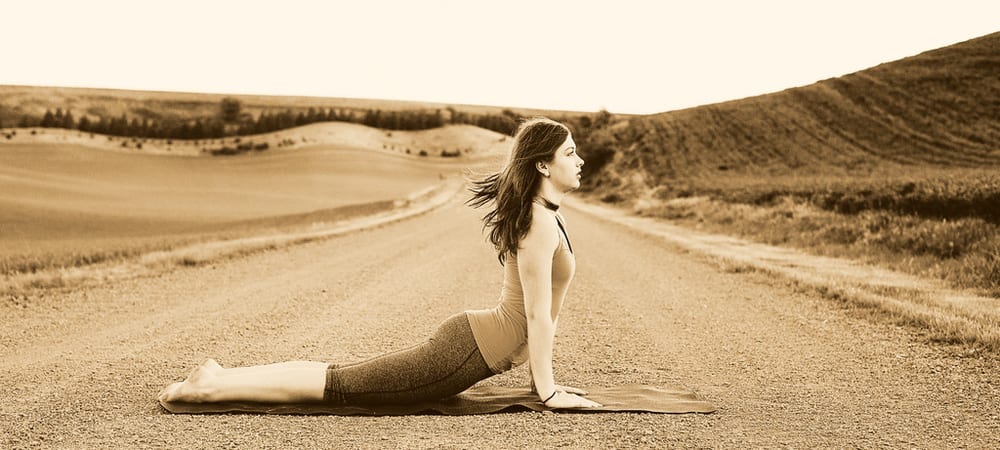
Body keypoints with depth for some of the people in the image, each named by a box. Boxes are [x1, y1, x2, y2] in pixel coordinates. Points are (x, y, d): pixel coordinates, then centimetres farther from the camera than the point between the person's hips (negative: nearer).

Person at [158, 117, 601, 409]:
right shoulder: (540, 223, -18)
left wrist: (541, 376, 19)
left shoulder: (539, 214, 14)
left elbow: (539, 311, 19)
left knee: (347, 378, 13)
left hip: (466, 339, 9)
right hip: (466, 353, -9)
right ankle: (211, 386, -1)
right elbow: (538, 314, -18)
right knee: (341, 383, -5)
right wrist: (547, 391, -14)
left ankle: (223, 375, 16)